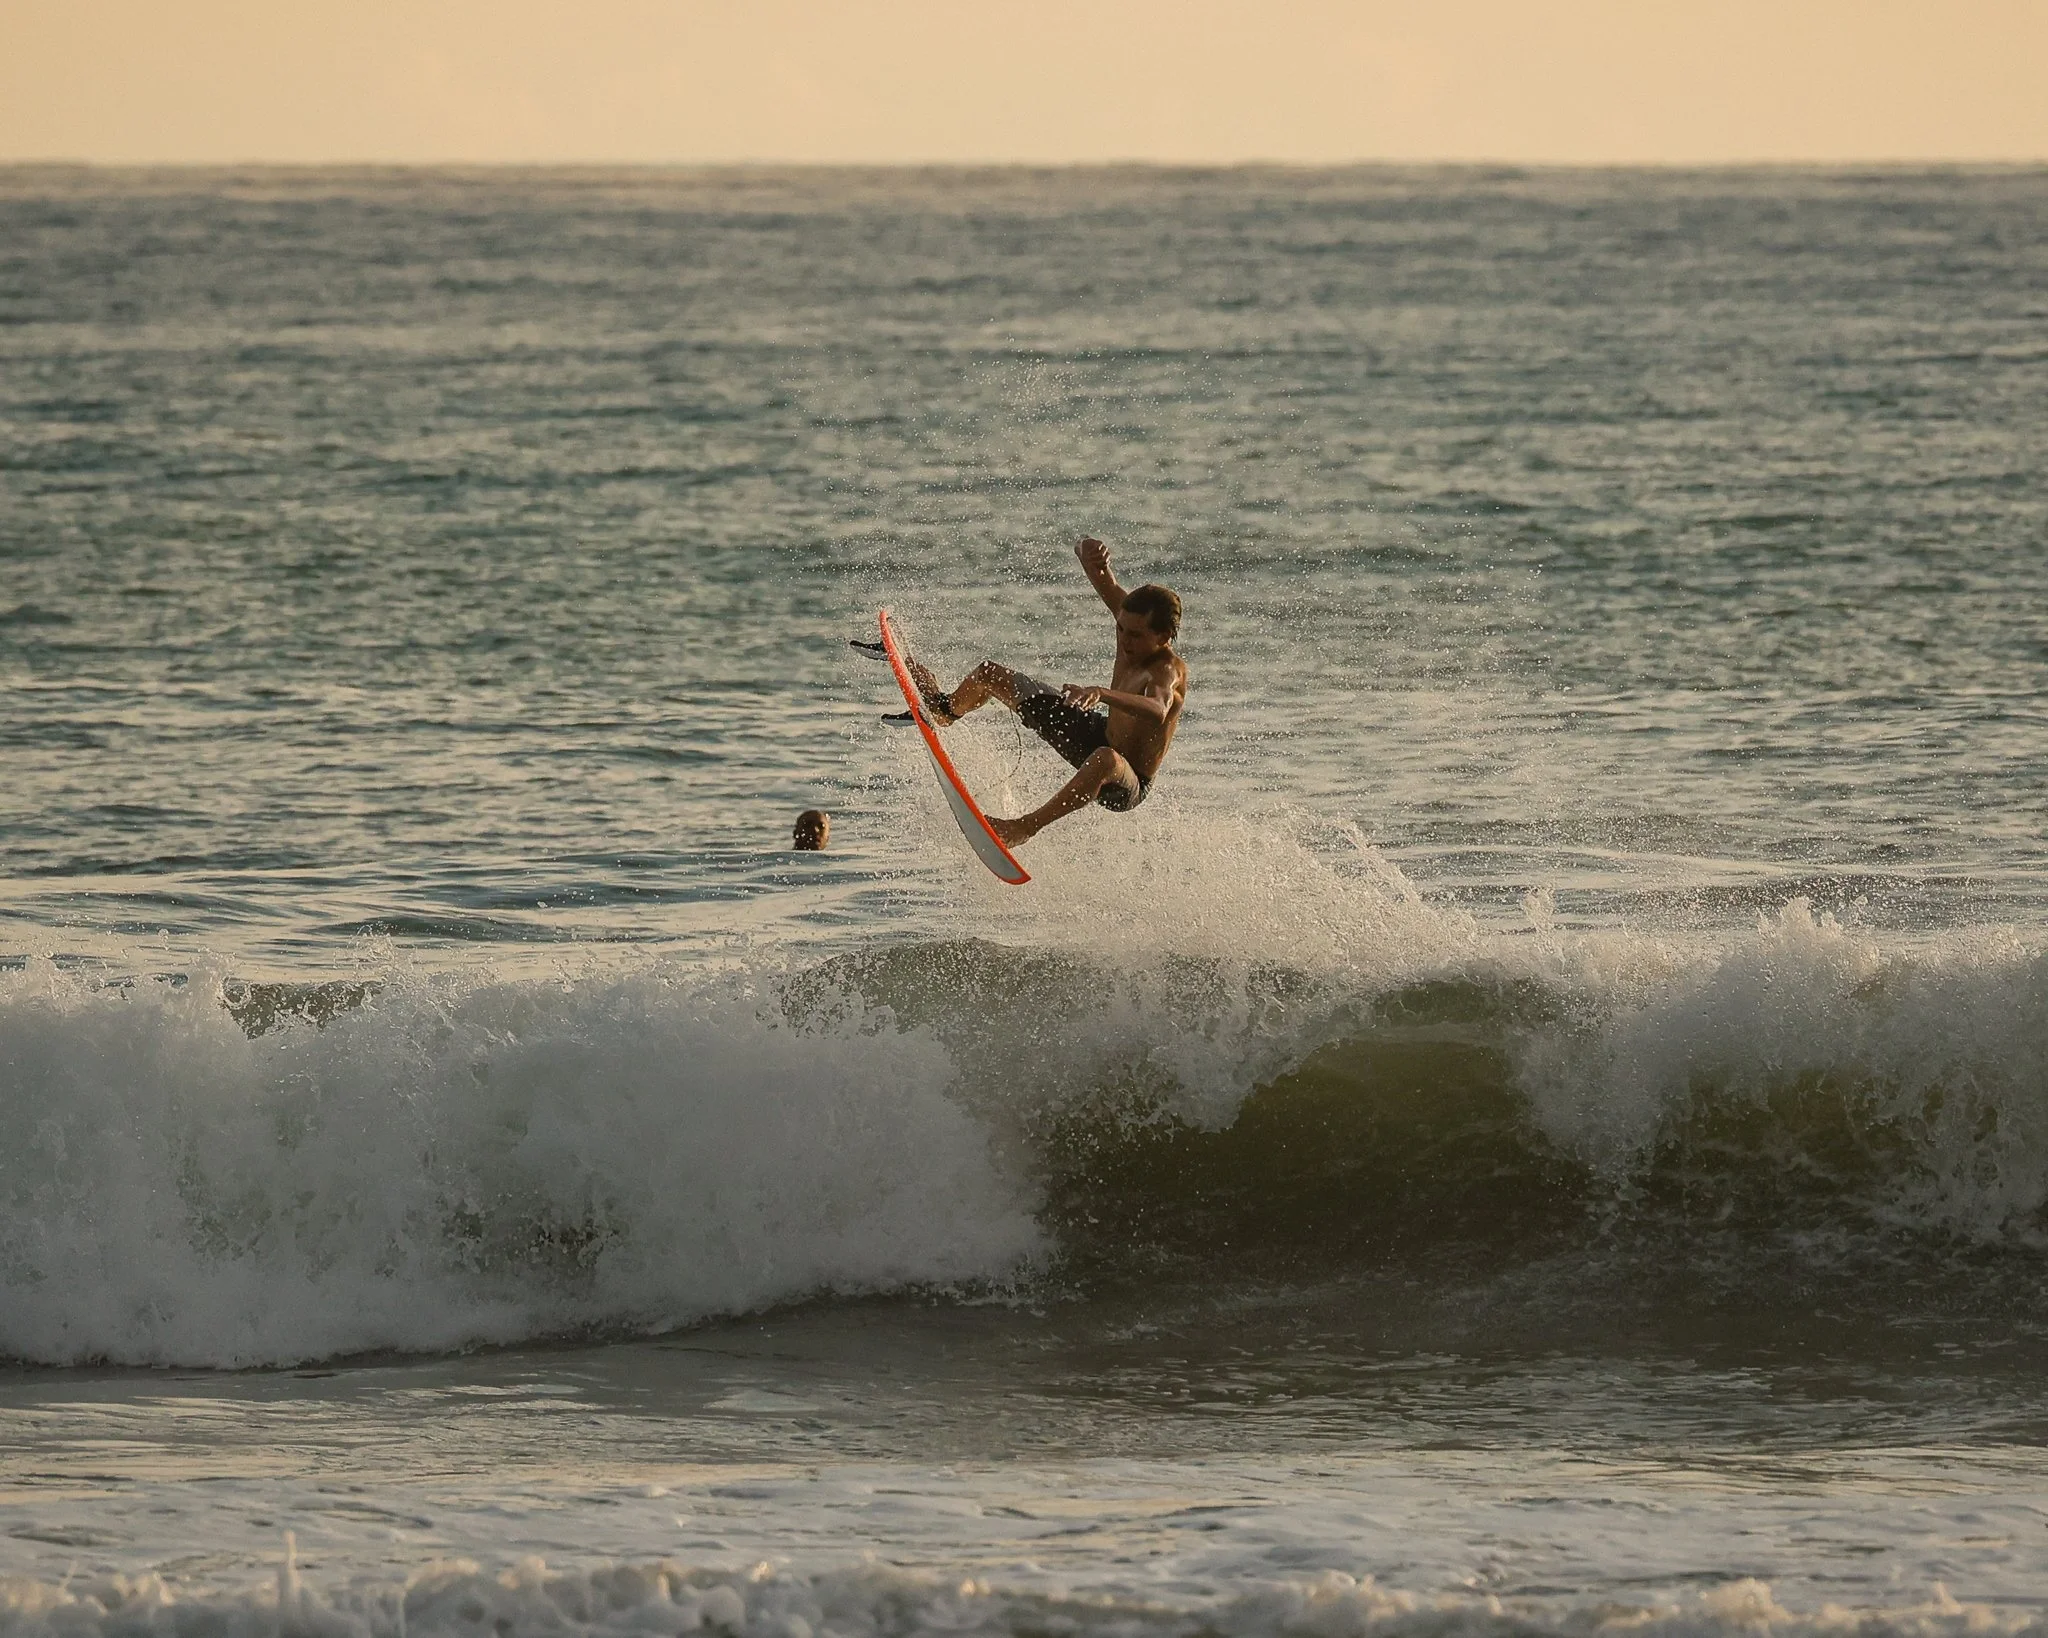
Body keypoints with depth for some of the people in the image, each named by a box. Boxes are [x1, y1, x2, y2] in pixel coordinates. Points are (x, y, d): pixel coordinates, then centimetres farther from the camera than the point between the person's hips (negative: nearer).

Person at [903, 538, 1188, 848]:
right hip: (1100, 736, 9)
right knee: (990, 675, 16)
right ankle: (944, 709, 47)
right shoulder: (1132, 618, -12)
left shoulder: (1169, 671, -33)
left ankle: (1026, 827, -40)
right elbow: (1085, 552, -8)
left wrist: (1102, 693, -71)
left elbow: (1157, 711, -57)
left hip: (1126, 788, -9)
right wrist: (1089, 553, -32)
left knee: (1105, 759, -50)